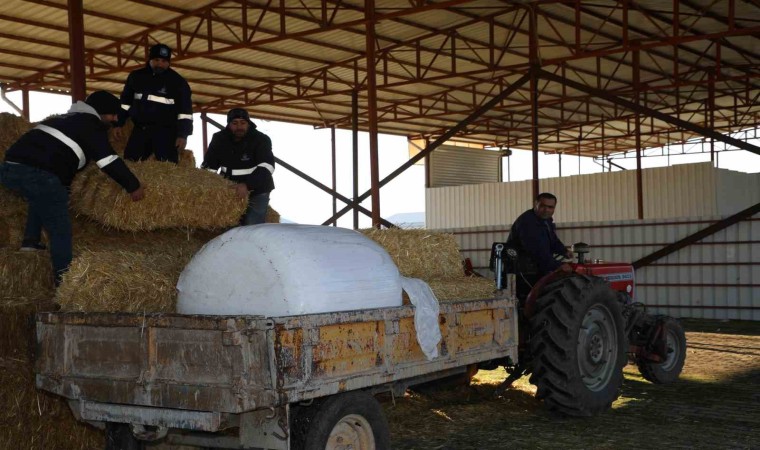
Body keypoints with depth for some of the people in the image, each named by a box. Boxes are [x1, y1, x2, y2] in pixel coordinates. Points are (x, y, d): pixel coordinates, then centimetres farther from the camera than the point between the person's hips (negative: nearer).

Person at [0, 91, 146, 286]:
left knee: (40, 196, 38)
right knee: (60, 229, 3)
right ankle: (64, 280, 5)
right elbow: (109, 161, 1)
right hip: (37, 172, -8)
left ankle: (30, 240, 28)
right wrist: (134, 186, 10)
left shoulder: (69, 118, 32)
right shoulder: (90, 123, 7)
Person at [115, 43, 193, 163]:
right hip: (140, 130, 4)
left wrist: (183, 134, -11)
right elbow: (125, 101, 18)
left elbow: (185, 110, -3)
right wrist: (119, 123, 13)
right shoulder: (136, 76, 7)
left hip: (166, 131, -4)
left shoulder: (178, 81, -3)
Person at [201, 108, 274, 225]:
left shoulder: (261, 139, -15)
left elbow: (267, 166, -29)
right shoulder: (219, 139, -1)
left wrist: (247, 185, -43)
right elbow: (208, 165, 1)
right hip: (229, 189, 4)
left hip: (257, 190, -4)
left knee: (252, 227, -17)